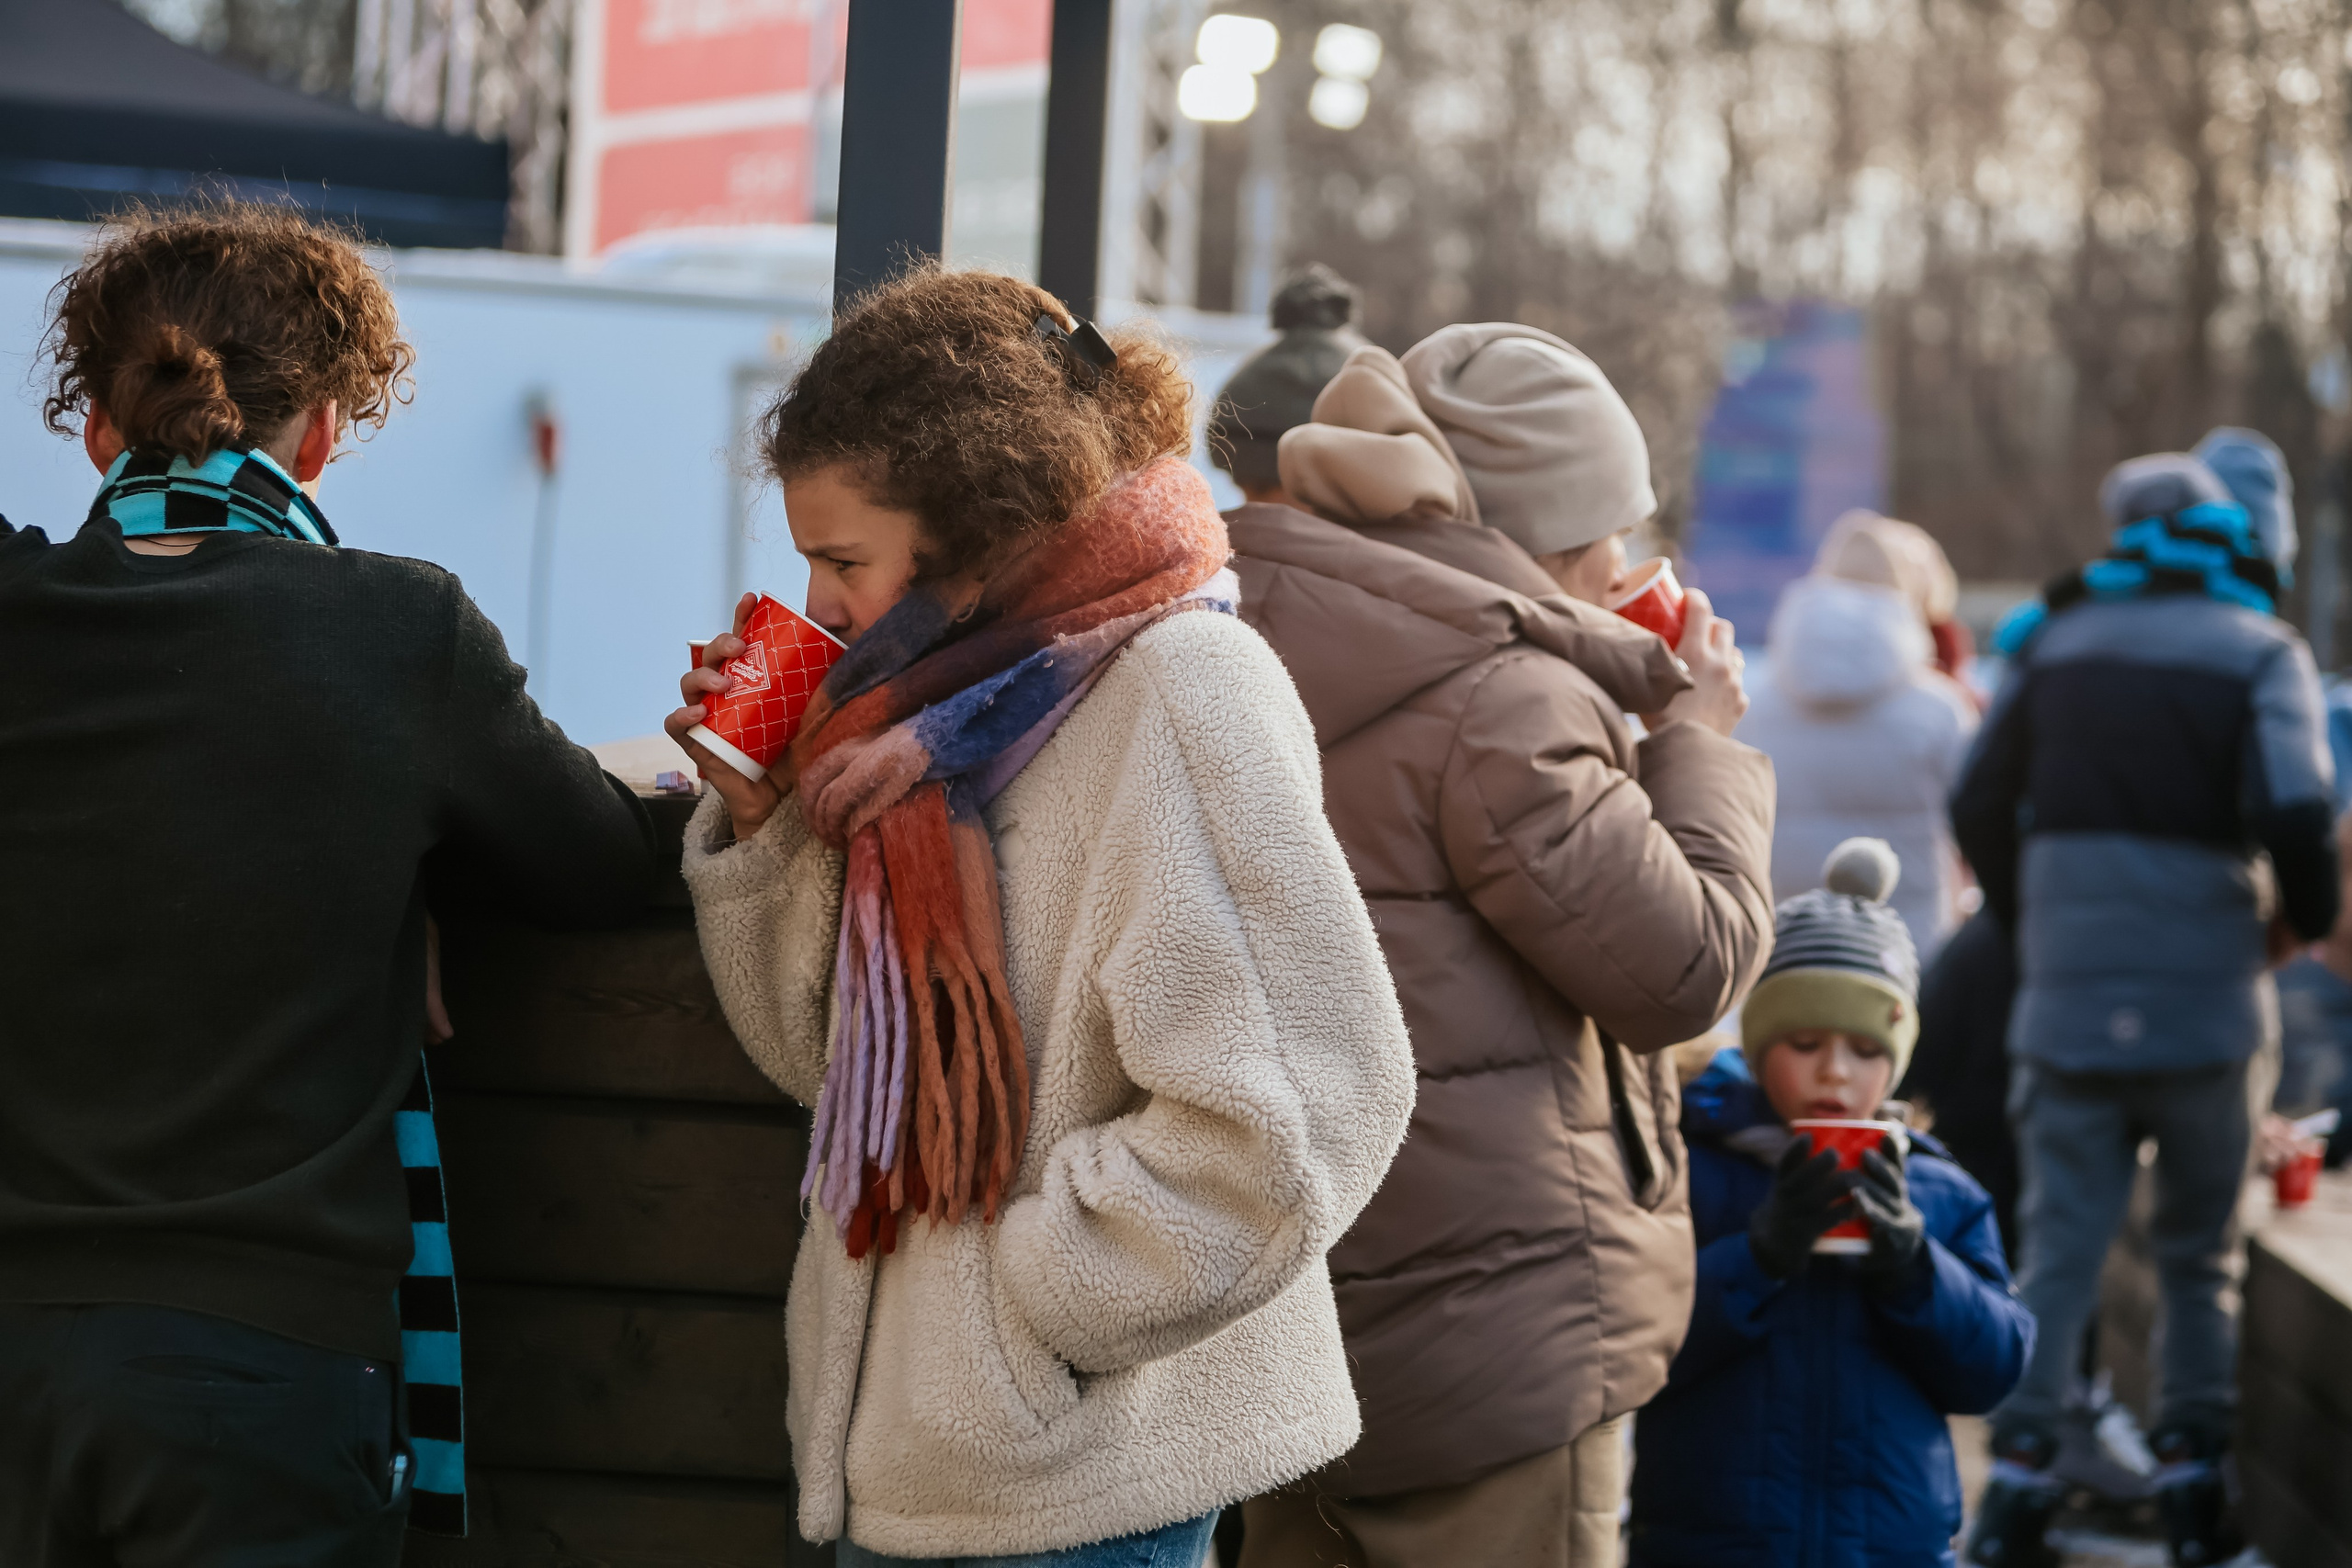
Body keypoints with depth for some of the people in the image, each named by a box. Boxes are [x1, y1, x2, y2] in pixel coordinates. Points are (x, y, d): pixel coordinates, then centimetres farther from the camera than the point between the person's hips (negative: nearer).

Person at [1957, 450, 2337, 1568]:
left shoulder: (2054, 643, 8)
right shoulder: (2260, 652, -4)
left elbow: (1979, 807, 11)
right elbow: (2291, 815, -17)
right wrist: (2303, 918, 2)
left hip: (2067, 1003, 2)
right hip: (2204, 1003, -2)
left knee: (2057, 1247, 4)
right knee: (2201, 1253, 11)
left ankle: (2019, 1473, -5)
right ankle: (2194, 1469, 10)